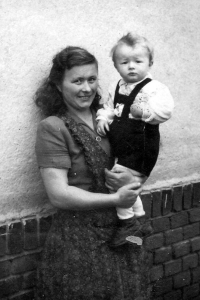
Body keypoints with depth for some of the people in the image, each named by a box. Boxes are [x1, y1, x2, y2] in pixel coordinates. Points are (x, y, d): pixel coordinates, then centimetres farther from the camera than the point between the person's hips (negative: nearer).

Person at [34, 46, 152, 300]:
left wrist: (130, 180, -11)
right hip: (78, 239, -5)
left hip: (123, 231, 5)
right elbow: (58, 195, -16)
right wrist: (115, 199, -19)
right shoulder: (52, 128, -10)